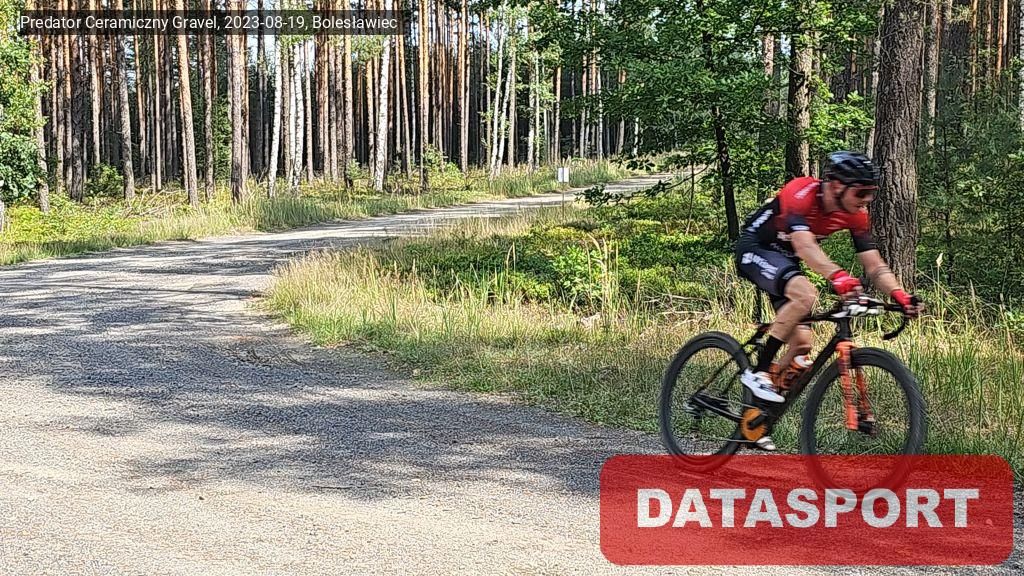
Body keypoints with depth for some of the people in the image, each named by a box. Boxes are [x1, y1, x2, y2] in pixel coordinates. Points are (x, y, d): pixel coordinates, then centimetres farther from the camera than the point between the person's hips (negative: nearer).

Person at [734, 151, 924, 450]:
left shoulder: (855, 215, -11)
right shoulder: (801, 193, -31)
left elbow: (875, 266, -11)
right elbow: (805, 247, -44)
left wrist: (901, 295, -29)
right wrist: (838, 277, -61)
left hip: (783, 258, 7)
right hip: (754, 248, -7)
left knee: (802, 342, -4)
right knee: (805, 293, -34)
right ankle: (758, 373, -24)